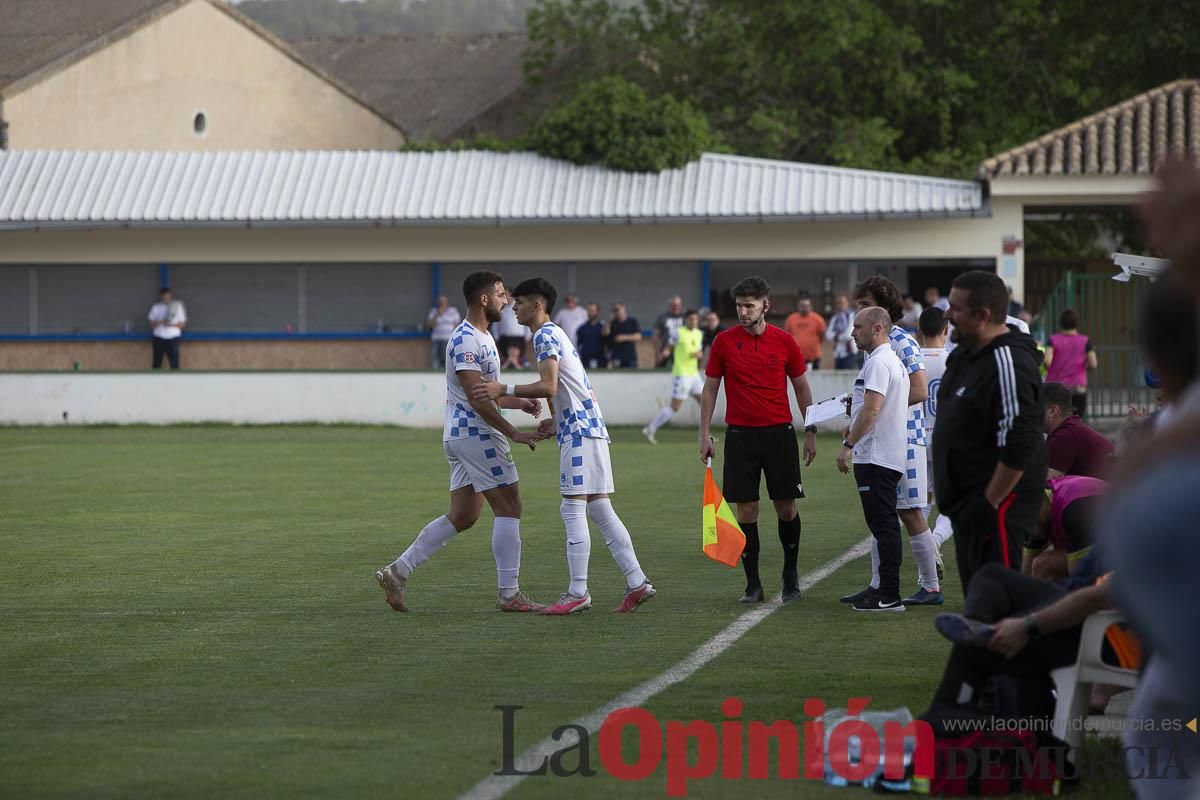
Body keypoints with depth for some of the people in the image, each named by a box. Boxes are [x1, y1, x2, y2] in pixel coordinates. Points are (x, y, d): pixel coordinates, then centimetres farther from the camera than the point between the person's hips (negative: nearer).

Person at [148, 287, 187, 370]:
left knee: (174, 364, -6)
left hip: (173, 339, -2)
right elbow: (151, 324, 6)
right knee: (156, 364, 4)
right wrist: (161, 322, -15)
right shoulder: (155, 307, 7)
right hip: (159, 339, 2)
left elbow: (183, 324, 2)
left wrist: (172, 324, -16)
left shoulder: (177, 306, 2)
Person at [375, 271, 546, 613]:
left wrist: (520, 402, 20)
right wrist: (513, 433, -21)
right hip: (475, 434, -10)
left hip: (460, 436, 10)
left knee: (462, 517, 10)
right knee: (509, 508, -5)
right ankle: (509, 594, -3)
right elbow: (476, 398, -21)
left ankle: (397, 572, 8)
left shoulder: (482, 338, 18)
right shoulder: (466, 340, -15)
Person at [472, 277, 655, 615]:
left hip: (578, 433, -10)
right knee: (600, 510, 9)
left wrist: (503, 391, -18)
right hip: (589, 426, 10)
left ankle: (578, 592, -8)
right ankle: (637, 583, 5)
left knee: (573, 510, -8)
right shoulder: (557, 334, 23)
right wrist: (557, 421, 21)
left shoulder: (545, 335, -8)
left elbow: (549, 386, -20)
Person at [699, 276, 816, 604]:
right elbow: (710, 388, 7)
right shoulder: (724, 341, 1)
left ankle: (790, 574, 22)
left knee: (786, 507, 2)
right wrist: (705, 434, 1)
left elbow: (801, 387, 10)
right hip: (740, 435, 0)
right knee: (746, 509, -2)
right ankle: (753, 584, 5)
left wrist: (811, 432, 7)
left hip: (779, 432, 0)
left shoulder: (784, 342, 1)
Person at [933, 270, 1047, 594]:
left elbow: (1018, 447, -26)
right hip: (966, 500, 11)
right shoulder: (965, 356, 13)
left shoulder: (1009, 364, -21)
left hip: (997, 501, -11)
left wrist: (990, 503, -23)